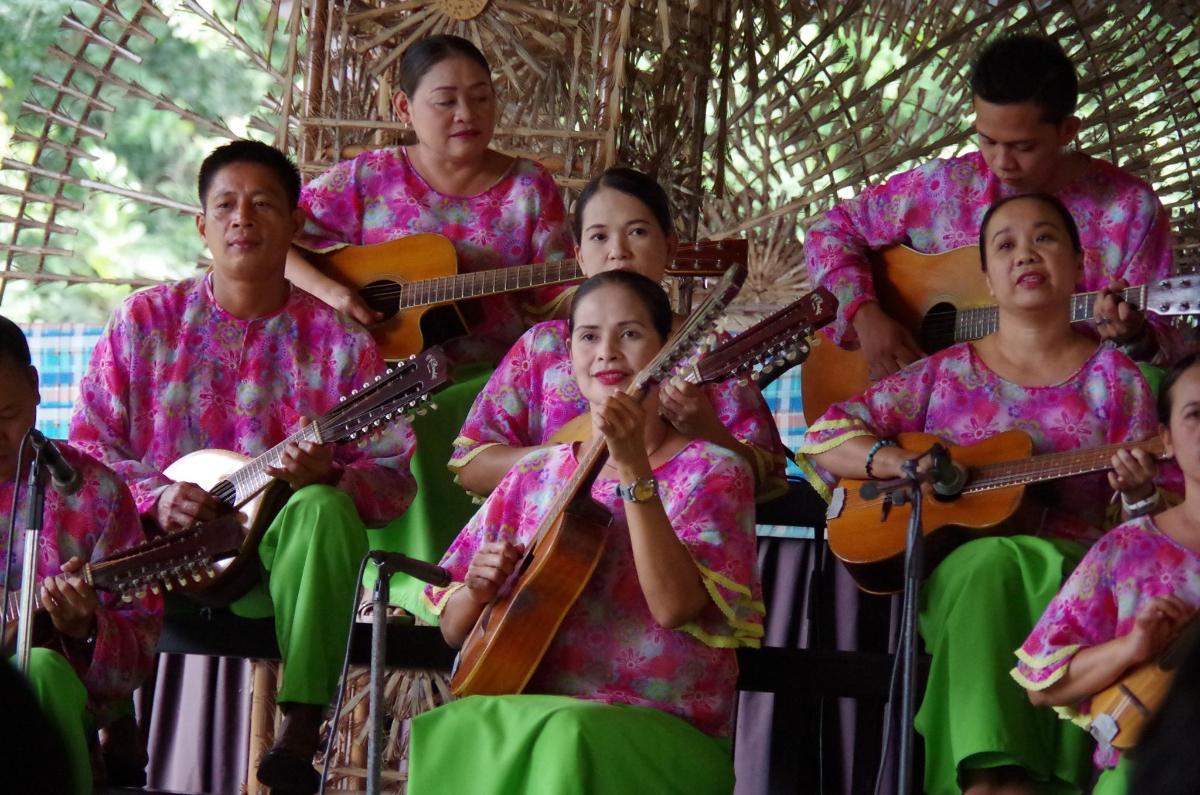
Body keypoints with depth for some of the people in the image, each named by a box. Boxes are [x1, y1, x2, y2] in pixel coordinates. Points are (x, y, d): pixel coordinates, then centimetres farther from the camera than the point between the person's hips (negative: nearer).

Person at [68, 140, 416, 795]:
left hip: (280, 556, -1)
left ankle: (299, 738, -38)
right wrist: (153, 497, -15)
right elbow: (86, 448, 5)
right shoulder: (145, 321, 9)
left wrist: (329, 476, -21)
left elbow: (393, 477, 1)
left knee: (324, 510, -34)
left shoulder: (338, 338, 5)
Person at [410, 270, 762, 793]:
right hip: (528, 707, 3)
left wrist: (634, 471, -23)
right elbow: (455, 629, 18)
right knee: (450, 731, -33)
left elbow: (675, 605, -16)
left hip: (663, 729, -3)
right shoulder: (534, 477, 15)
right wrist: (478, 589, -5)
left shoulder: (711, 472, 2)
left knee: (567, 739, -39)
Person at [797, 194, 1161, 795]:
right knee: (995, 560, -36)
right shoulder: (946, 374, 14)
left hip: (1069, 567, -1)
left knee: (1029, 565, -36)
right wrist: (898, 461, -7)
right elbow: (825, 437, 13)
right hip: (952, 569, 1)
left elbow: (1157, 520, 9)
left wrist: (1140, 494, -15)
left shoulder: (1113, 379, 11)